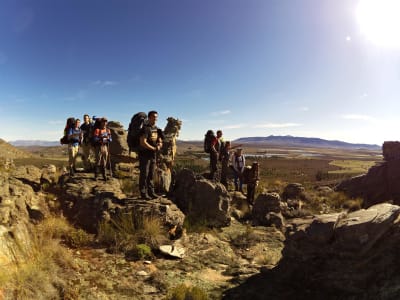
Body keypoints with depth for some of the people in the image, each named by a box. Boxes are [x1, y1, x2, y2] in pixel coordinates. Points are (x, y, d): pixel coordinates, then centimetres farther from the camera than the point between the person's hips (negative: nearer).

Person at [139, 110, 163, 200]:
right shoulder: (145, 128, -13)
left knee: (151, 175, 13)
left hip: (153, 155, 8)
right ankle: (143, 193, 6)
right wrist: (154, 148, -17)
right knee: (144, 175, -2)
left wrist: (159, 145, -7)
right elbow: (143, 143, -22)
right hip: (145, 154, -8)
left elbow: (160, 141, 16)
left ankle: (151, 192, 21)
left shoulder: (157, 129, 11)